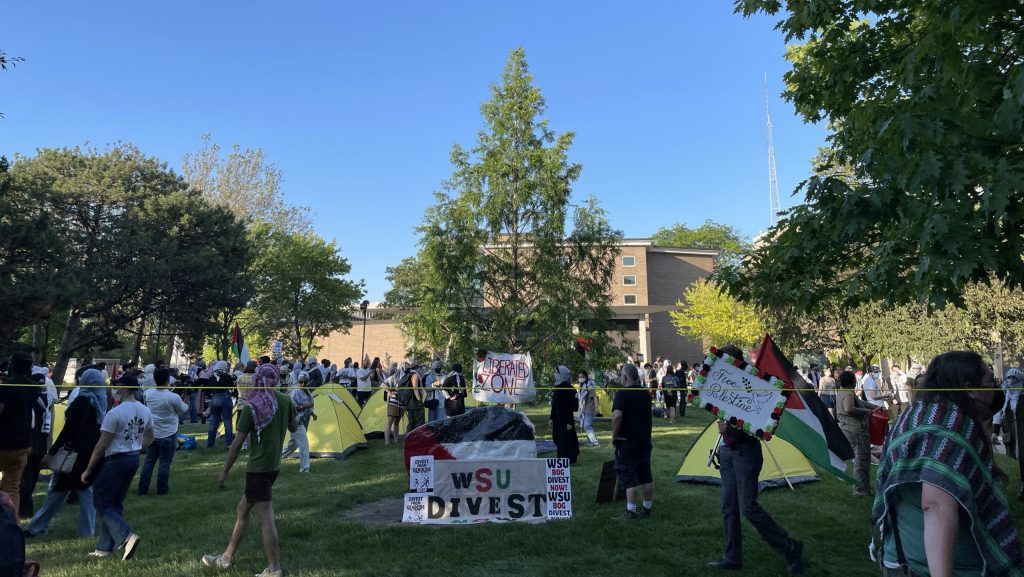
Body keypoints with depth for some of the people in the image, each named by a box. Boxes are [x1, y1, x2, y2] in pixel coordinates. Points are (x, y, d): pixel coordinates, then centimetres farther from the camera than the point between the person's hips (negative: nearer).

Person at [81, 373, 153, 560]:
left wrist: (88, 470, -8)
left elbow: (102, 445, -16)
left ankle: (127, 537, -15)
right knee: (115, 504, 16)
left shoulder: (115, 413, -18)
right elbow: (149, 438, 17)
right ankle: (105, 547, 22)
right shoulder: (145, 411, 5)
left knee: (103, 504, 2)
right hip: (134, 459, 8)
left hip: (116, 460, -8)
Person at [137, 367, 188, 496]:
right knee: (165, 463, 5)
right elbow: (183, 410, -5)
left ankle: (143, 489, 20)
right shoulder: (173, 397, -20)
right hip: (168, 435, -5)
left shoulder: (148, 393, -6)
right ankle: (162, 489, 12)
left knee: (149, 461, 14)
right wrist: (186, 402, 14)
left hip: (151, 433, 5)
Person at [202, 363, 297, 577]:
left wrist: (224, 471, -3)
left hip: (258, 468, -7)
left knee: (265, 517, -2)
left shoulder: (251, 407, -15)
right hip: (274, 466, 7)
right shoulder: (286, 401, 0)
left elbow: (238, 443, -12)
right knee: (243, 509, 20)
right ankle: (226, 558, 31)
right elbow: (294, 427, 14)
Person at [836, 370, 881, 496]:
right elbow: (849, 409, -37)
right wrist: (866, 411, -24)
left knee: (860, 457, 19)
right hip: (856, 430, -10)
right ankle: (860, 489, 5)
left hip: (846, 428, 11)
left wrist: (876, 407, 18)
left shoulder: (841, 393, 13)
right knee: (861, 458, -2)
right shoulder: (848, 394, -19)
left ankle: (863, 487, 29)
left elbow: (860, 402, 23)